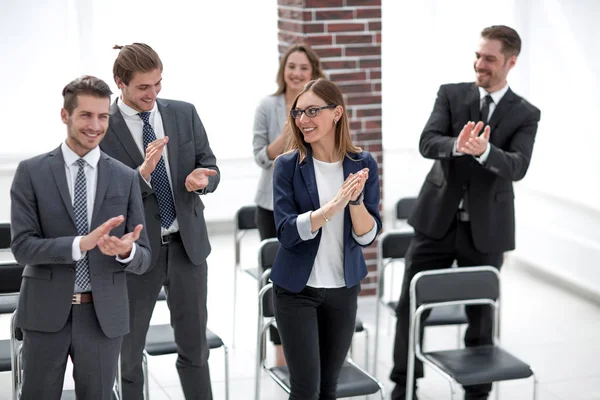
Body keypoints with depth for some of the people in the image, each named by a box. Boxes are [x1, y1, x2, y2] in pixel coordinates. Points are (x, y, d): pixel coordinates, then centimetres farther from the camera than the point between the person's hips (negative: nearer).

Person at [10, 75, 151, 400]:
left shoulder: (125, 178, 2)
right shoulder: (31, 172, -2)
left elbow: (143, 259, 2)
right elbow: (22, 246, -10)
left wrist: (126, 250, -22)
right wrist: (81, 244, -25)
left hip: (104, 315, 1)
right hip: (46, 313, -1)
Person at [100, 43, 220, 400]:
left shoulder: (185, 114, 2)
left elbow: (211, 169, 5)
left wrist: (200, 178, -18)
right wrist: (141, 172, -28)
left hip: (187, 244, 3)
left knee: (195, 348, 13)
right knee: (129, 352, 10)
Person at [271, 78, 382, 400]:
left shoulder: (363, 164, -4)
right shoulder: (288, 165, -9)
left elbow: (368, 236, -6)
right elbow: (287, 233, -17)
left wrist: (356, 199, -25)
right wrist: (335, 204, -30)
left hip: (344, 288, 3)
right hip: (296, 288, -2)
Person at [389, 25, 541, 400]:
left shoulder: (525, 114, -2)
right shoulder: (451, 94, 2)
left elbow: (517, 167, -16)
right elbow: (427, 142, -12)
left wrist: (484, 151, -36)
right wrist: (458, 145, -34)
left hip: (486, 228, -1)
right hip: (437, 219, 1)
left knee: (481, 311, 9)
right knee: (411, 303, 4)